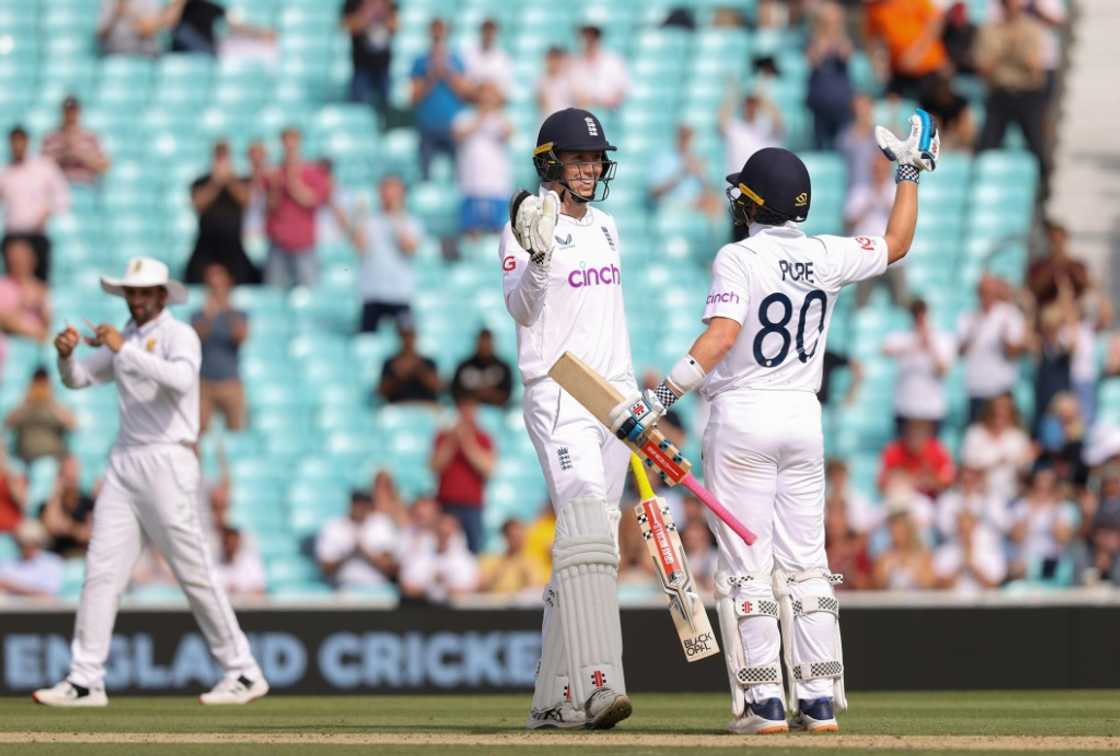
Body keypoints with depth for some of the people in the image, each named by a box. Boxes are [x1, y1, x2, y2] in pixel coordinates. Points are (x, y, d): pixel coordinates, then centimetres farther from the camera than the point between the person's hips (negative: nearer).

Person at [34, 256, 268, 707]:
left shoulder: (179, 335, -7)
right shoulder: (125, 339, 15)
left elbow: (181, 378, -27)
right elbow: (77, 379, 17)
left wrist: (123, 349, -28)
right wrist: (66, 353, -5)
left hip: (167, 463, -7)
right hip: (124, 463, 7)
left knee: (194, 573, -4)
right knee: (101, 571, 0)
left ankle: (244, 674, 5)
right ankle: (85, 681, 0)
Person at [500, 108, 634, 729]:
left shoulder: (604, 227, 16)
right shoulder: (526, 224, -6)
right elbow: (521, 308, -19)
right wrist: (538, 257, -36)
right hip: (557, 396, -7)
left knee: (590, 540, 6)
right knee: (587, 527, -22)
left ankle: (554, 699, 11)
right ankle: (595, 684, -32)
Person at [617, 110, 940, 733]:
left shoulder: (737, 259, -12)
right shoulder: (827, 257, 3)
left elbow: (720, 337, -26)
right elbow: (896, 243, 18)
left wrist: (661, 397, -28)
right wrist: (909, 172, 26)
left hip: (742, 418, -5)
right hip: (803, 419, 5)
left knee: (748, 565, -2)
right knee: (805, 564, 9)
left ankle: (764, 703, -6)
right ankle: (820, 701, 5)